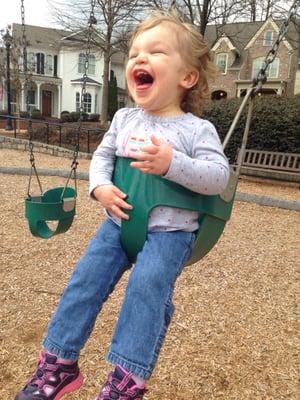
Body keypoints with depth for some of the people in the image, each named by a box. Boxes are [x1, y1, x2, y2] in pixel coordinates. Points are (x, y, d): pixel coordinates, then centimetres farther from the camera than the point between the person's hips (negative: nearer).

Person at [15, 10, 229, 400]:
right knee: (86, 279, -3)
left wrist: (172, 163, -28)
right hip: (120, 220, 5)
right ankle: (59, 364, 12)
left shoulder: (198, 129, -6)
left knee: (146, 288, -23)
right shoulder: (124, 118, 8)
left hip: (170, 229, -4)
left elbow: (219, 176, -13)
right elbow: (102, 155, 13)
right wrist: (100, 187, -9)